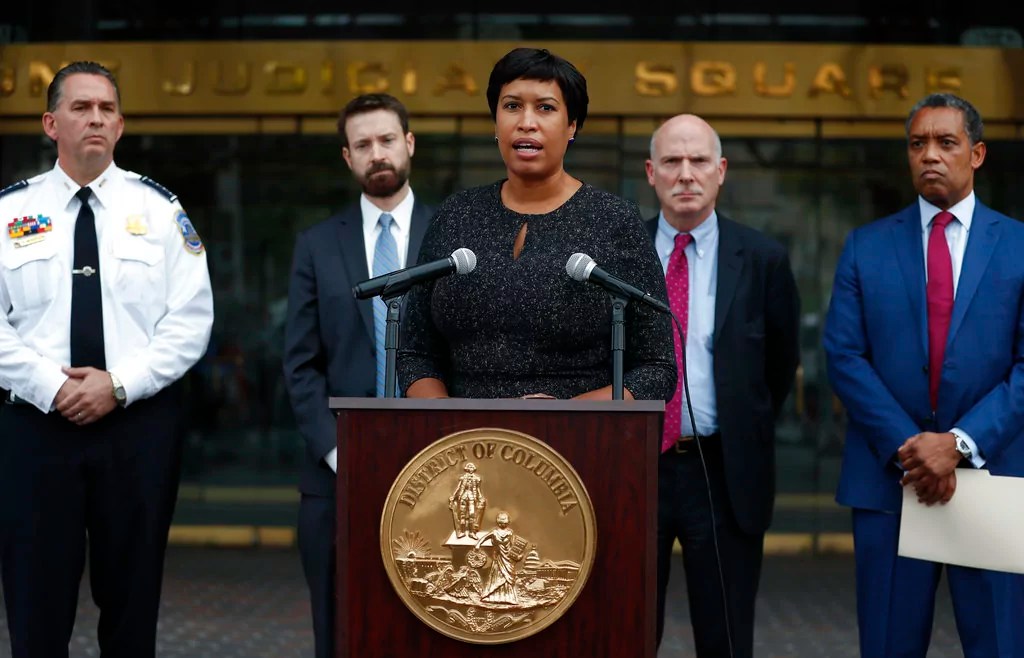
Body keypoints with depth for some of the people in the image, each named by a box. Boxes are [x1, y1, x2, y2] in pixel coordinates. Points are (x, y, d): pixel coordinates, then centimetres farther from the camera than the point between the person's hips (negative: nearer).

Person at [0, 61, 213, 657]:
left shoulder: (159, 209, 5)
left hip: (140, 423, 0)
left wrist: (119, 383, -13)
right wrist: (52, 388, -13)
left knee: (133, 597, 8)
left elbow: (191, 320, -2)